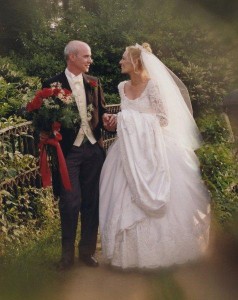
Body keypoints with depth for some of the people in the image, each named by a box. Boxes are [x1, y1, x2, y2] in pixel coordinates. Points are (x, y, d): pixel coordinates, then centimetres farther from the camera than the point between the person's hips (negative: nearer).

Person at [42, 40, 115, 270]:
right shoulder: (52, 84, -3)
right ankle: (67, 254, 14)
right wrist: (47, 136, -18)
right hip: (68, 150, -4)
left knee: (91, 202, 9)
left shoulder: (94, 83, 10)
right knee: (70, 203, -4)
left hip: (93, 149, 4)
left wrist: (105, 117, -3)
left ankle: (87, 251, 24)